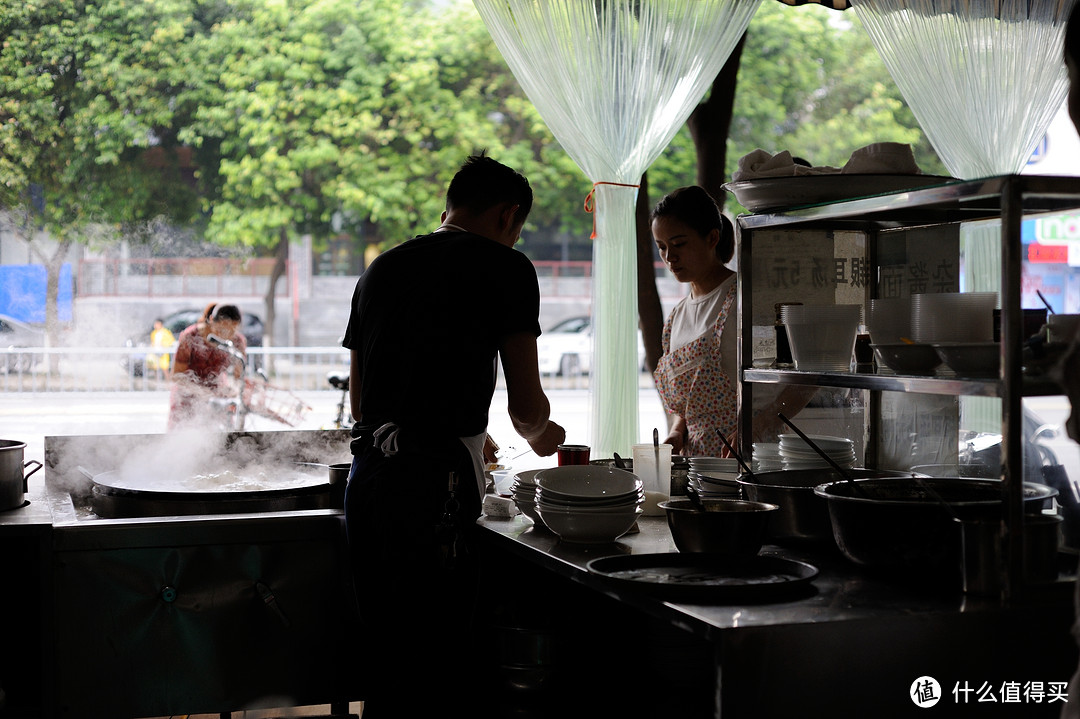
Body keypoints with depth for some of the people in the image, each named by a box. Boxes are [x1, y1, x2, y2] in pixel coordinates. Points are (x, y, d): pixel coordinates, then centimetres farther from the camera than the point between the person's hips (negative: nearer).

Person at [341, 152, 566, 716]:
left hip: (367, 475, 7)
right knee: (442, 673, -1)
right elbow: (526, 405, 0)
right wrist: (540, 434, 24)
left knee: (384, 665, 14)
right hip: (433, 487, -7)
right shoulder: (505, 268, 0)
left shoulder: (381, 268, 19)